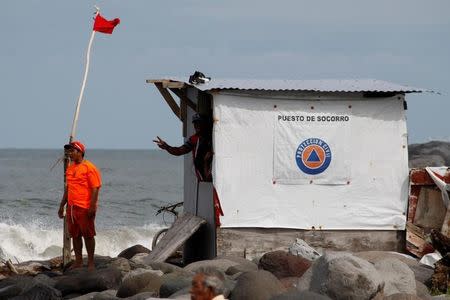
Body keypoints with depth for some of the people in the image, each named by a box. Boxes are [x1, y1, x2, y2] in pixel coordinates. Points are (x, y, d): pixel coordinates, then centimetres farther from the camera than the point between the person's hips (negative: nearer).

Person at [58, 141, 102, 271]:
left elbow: (95, 188, -13)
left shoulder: (89, 167, -9)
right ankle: (78, 261, 17)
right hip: (71, 208, 8)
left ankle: (91, 263, 2)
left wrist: (92, 207, -19)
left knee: (88, 235, -2)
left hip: (85, 208, -8)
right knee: (75, 235, 10)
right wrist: (62, 205, 22)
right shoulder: (70, 168, 16)